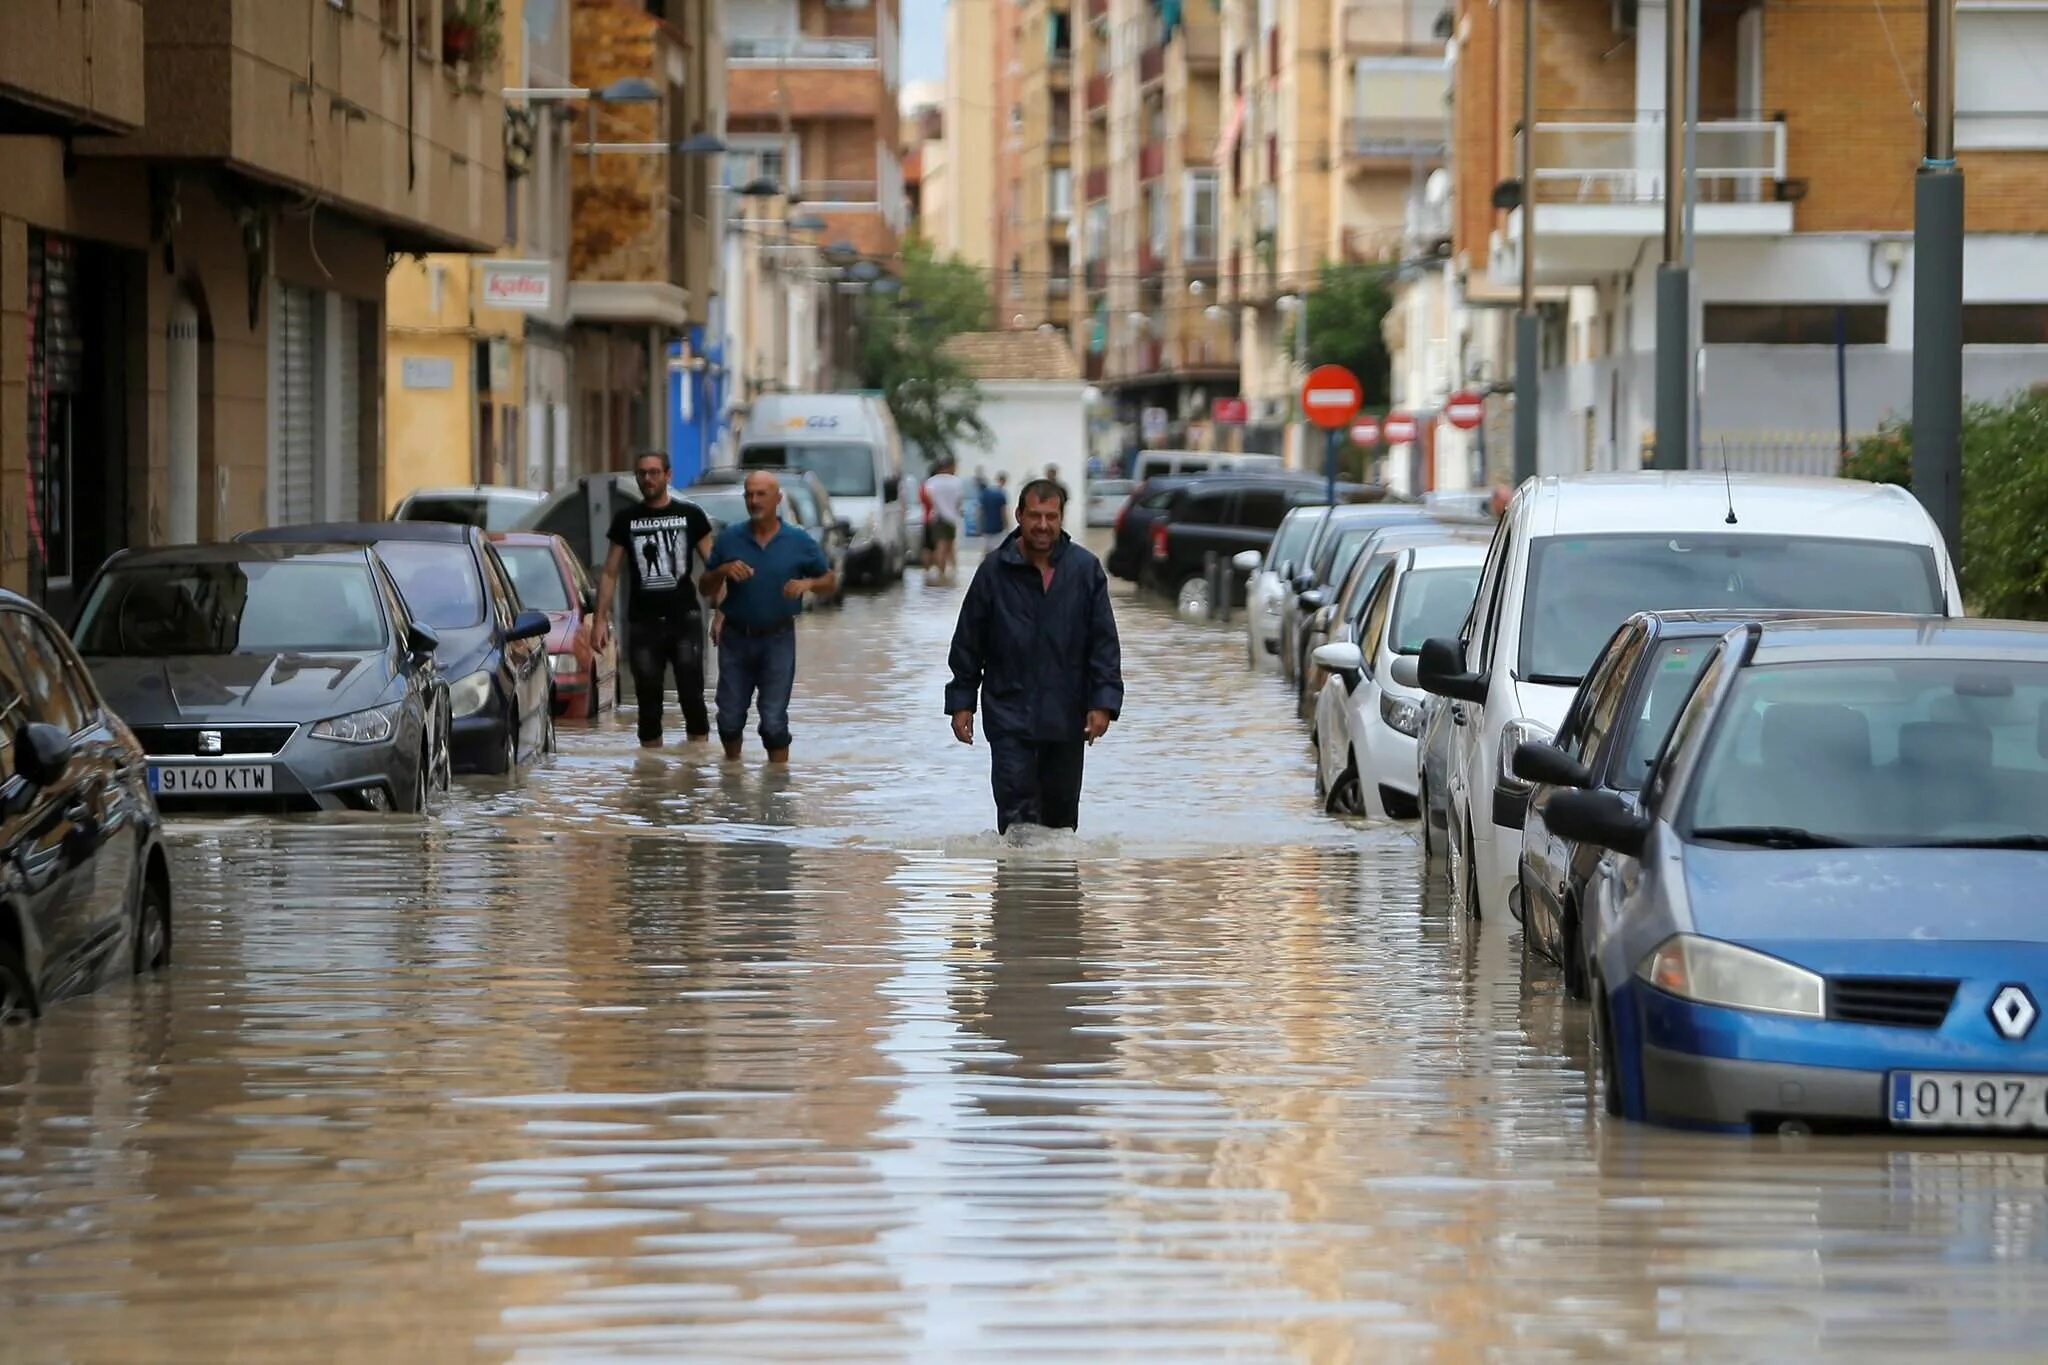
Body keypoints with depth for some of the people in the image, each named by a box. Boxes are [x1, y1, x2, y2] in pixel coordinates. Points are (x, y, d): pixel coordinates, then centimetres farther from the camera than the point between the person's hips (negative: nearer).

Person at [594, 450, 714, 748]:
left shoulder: (690, 516, 5)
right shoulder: (626, 520, 10)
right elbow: (610, 573, 11)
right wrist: (600, 619, 2)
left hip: (684, 619, -2)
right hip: (643, 622, 2)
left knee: (692, 695, -9)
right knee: (648, 698, 3)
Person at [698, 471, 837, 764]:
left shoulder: (799, 542, -2)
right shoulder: (729, 539, 1)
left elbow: (830, 580, 6)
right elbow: (705, 588, 5)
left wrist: (808, 584, -16)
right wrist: (723, 571, -16)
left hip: (777, 640, -2)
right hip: (736, 638, 2)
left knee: (774, 721, -1)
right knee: (730, 718, 10)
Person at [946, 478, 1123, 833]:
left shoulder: (1086, 570, -1)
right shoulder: (995, 571, -4)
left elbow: (1105, 643, 1)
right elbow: (968, 644, 3)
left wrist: (1103, 702, -7)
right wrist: (961, 702, 1)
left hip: (1066, 719, 2)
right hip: (1009, 715, -2)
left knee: (1061, 812, 14)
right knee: (1016, 808, -10)